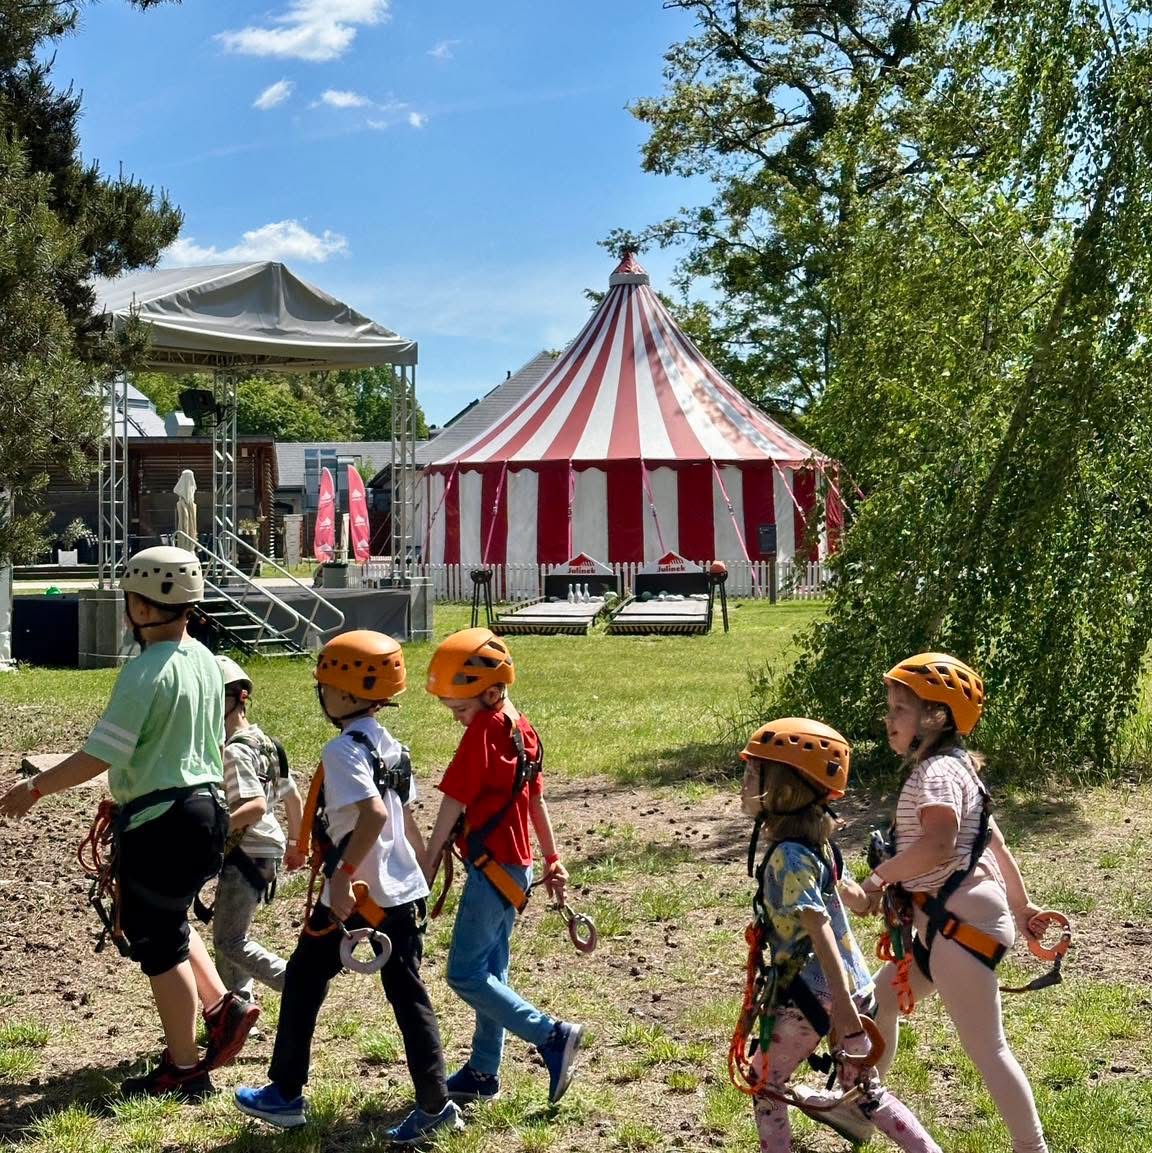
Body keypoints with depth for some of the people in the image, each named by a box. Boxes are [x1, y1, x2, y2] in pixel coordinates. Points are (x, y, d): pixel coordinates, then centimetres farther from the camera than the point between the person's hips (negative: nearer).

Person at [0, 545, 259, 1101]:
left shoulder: (145, 671, -20)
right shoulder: (204, 660, 6)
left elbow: (98, 755, -21)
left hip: (158, 821, -9)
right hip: (203, 807, 9)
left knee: (159, 943, 5)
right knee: (171, 920, 27)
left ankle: (183, 1071, 14)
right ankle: (222, 1007, 17)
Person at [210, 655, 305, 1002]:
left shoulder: (234, 751, -17)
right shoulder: (265, 743, 12)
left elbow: (256, 806, -30)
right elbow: (293, 798, 19)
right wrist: (296, 843, 29)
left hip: (246, 854, -10)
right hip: (267, 850, 10)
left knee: (229, 942, -4)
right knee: (229, 934, 18)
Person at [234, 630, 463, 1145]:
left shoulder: (344, 749, -16)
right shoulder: (390, 745, 10)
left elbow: (373, 814, -29)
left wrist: (343, 875, -26)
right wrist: (423, 868, 22)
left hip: (355, 895, -7)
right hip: (405, 893, 7)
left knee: (303, 981, 11)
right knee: (408, 994, 9)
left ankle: (286, 1096, 20)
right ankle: (435, 1106, 7)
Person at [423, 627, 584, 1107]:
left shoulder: (483, 729, -17)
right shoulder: (521, 728, 9)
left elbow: (453, 803, -16)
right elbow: (536, 799, 16)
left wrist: (428, 865, -11)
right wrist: (552, 860, 22)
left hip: (491, 866, -10)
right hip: (516, 865, 10)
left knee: (465, 973, -5)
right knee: (490, 971, 15)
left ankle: (552, 1036, -7)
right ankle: (483, 1072, 22)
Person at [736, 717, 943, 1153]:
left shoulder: (787, 857, -20)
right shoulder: (818, 843, 6)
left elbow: (819, 926, -26)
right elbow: (850, 893, 19)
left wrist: (842, 1001, -29)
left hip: (811, 992, -8)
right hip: (852, 983, 8)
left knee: (764, 1083, 11)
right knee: (865, 1090, 19)